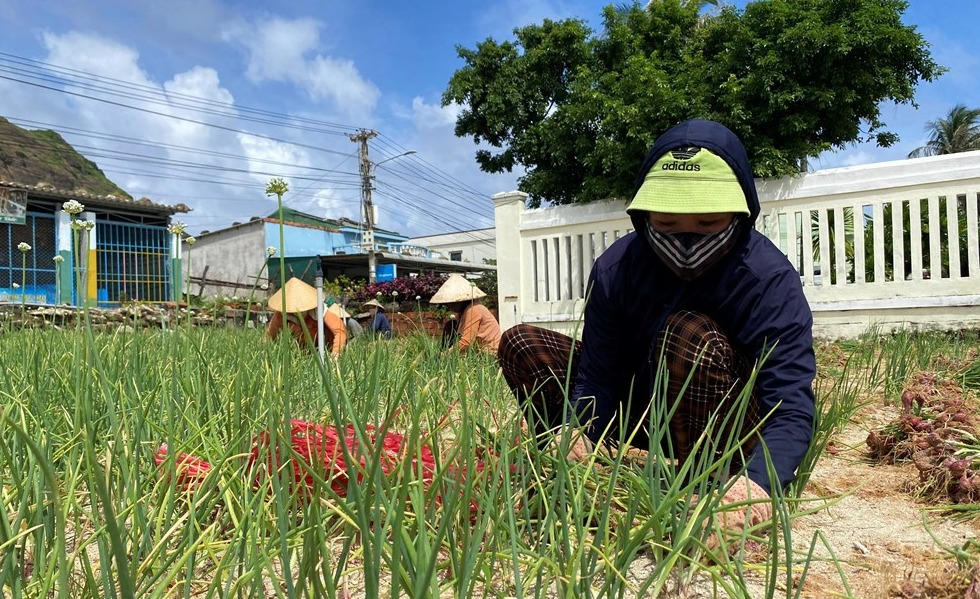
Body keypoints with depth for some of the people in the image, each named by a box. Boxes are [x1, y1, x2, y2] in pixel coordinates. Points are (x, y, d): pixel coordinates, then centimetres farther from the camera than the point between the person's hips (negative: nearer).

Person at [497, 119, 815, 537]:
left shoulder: (771, 282, -24)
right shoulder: (616, 268, -14)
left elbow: (793, 408, -32)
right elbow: (595, 377, -16)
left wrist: (757, 482, -53)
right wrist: (575, 434, -38)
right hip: (644, 417, 4)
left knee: (691, 334, -35)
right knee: (521, 344, -10)